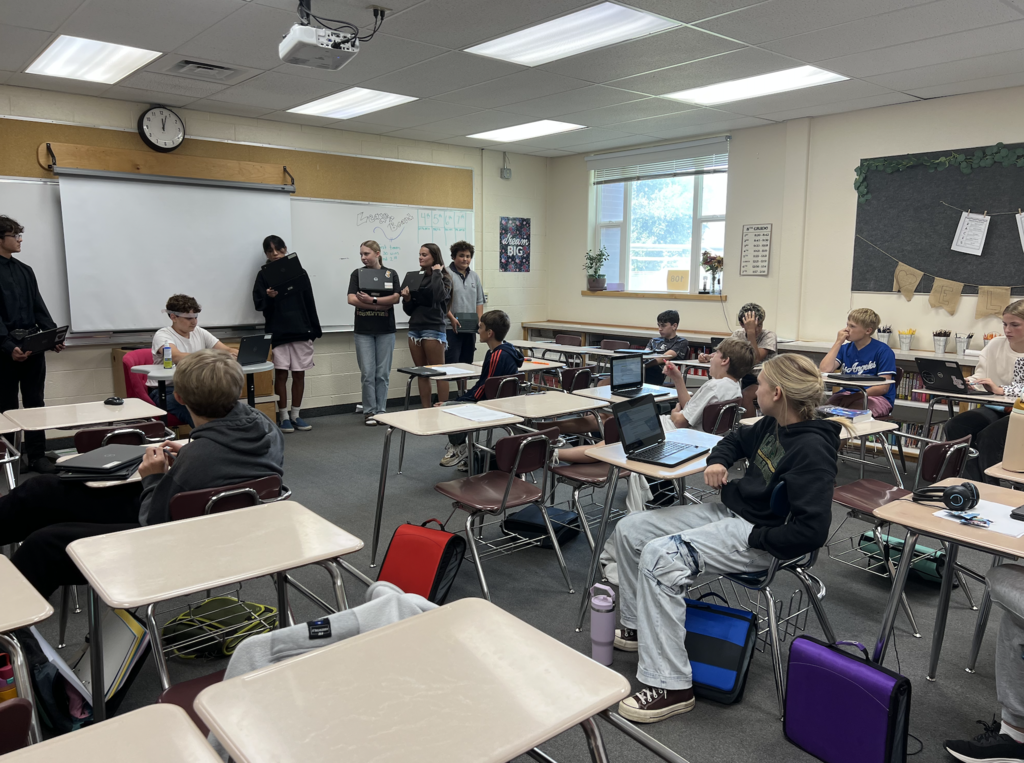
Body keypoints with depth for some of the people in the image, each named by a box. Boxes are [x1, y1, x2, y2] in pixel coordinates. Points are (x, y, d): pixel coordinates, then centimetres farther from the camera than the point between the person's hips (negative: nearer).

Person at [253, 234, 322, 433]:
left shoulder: (300, 273, 6)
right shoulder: (264, 275, 2)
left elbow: (309, 303, 7)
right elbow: (258, 304, -3)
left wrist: (315, 329, 5)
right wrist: (269, 297, -25)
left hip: (301, 330, 2)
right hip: (277, 332, -2)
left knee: (299, 373, 5)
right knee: (281, 374, -1)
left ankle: (296, 414, 16)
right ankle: (283, 416, 8)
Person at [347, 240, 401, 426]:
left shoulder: (390, 274, 5)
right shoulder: (357, 274, 5)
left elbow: (396, 298, -8)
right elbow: (352, 299, -8)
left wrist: (372, 300, -19)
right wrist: (381, 305, -12)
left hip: (385, 329, 0)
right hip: (363, 330, 0)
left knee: (383, 373, 3)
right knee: (367, 374, -1)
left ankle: (381, 410, 13)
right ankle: (369, 412, 9)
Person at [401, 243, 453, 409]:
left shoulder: (443, 278, 0)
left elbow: (438, 296, -25)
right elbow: (409, 310, 15)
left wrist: (436, 273, -13)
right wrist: (407, 298, -6)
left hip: (433, 329, -6)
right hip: (415, 329, 6)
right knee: (421, 373, 8)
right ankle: (426, 411, 13)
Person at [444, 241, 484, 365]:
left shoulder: (474, 276, 16)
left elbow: (479, 301, 17)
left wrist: (480, 321, 6)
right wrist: (452, 318, -19)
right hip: (451, 328, -6)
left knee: (467, 362, 10)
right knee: (451, 363, -9)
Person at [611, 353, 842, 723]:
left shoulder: (812, 449, -22)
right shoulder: (773, 426, 5)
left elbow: (812, 529, -28)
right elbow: (737, 439, 27)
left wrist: (756, 539, -20)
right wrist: (718, 461, 6)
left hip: (758, 534, -10)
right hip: (729, 510, 10)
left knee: (660, 556, -29)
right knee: (630, 529, 5)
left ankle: (670, 687, -21)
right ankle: (636, 626, 24)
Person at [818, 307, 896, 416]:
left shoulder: (883, 351, -3)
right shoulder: (845, 348, 12)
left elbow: (883, 387, -8)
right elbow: (824, 370, -4)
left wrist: (858, 395, -20)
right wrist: (838, 342, -2)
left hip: (877, 396, -4)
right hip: (847, 393, 5)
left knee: (852, 411, -38)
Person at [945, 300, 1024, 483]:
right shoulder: (995, 345, 6)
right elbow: (980, 377, 4)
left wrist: (1001, 390, -37)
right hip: (995, 409, 5)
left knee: (989, 436, -30)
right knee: (955, 426, -18)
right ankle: (974, 487, -9)